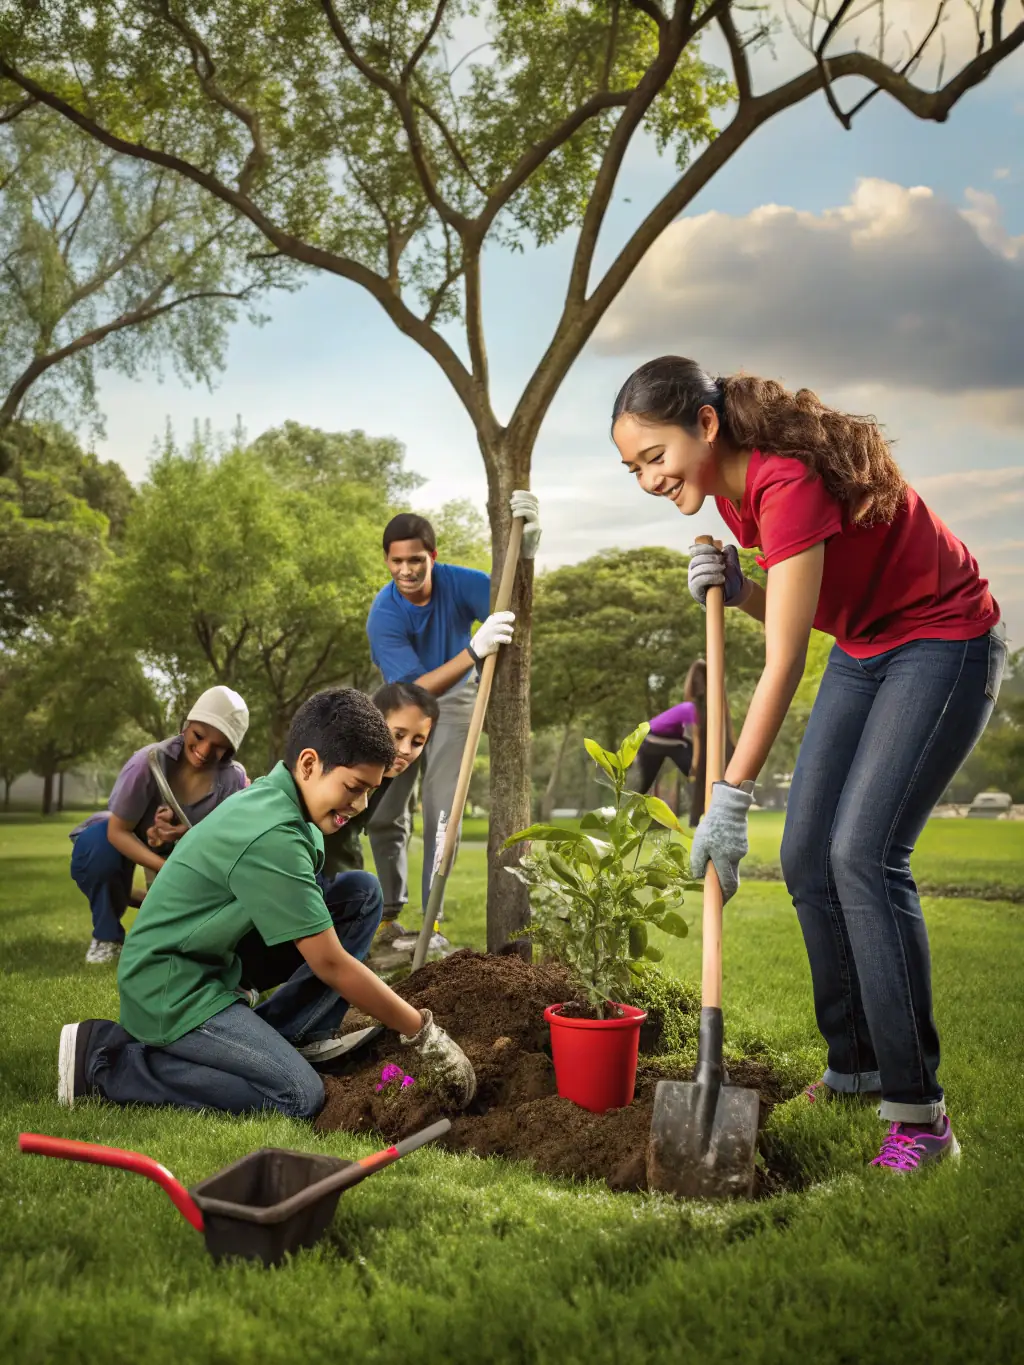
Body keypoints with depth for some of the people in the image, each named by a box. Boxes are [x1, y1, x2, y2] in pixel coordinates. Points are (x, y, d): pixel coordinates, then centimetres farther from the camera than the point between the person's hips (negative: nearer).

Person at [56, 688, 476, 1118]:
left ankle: (272, 1040, 3)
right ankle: (105, 1061, -9)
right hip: (170, 991, -9)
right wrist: (422, 1033, -15)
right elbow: (330, 963, -23)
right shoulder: (272, 837, -27)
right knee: (299, 1097, -21)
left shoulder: (271, 794, 2)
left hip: (215, 970, 9)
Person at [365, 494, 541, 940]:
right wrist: (474, 651, -55)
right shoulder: (383, 616, -29)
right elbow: (415, 689, -38)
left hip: (452, 705, 0)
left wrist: (526, 549, -57)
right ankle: (389, 913, 24)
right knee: (382, 814, 6)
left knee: (440, 815, -7)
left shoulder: (457, 583, -25)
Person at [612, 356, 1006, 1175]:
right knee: (806, 856, 4)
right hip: (863, 651, 9)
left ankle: (919, 1111, -9)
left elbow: (784, 662, -28)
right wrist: (734, 590, -13)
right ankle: (857, 1067, 17)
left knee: (863, 854, -19)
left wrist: (730, 799, -26)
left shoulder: (787, 480, -28)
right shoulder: (733, 487, 0)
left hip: (945, 645, -9)